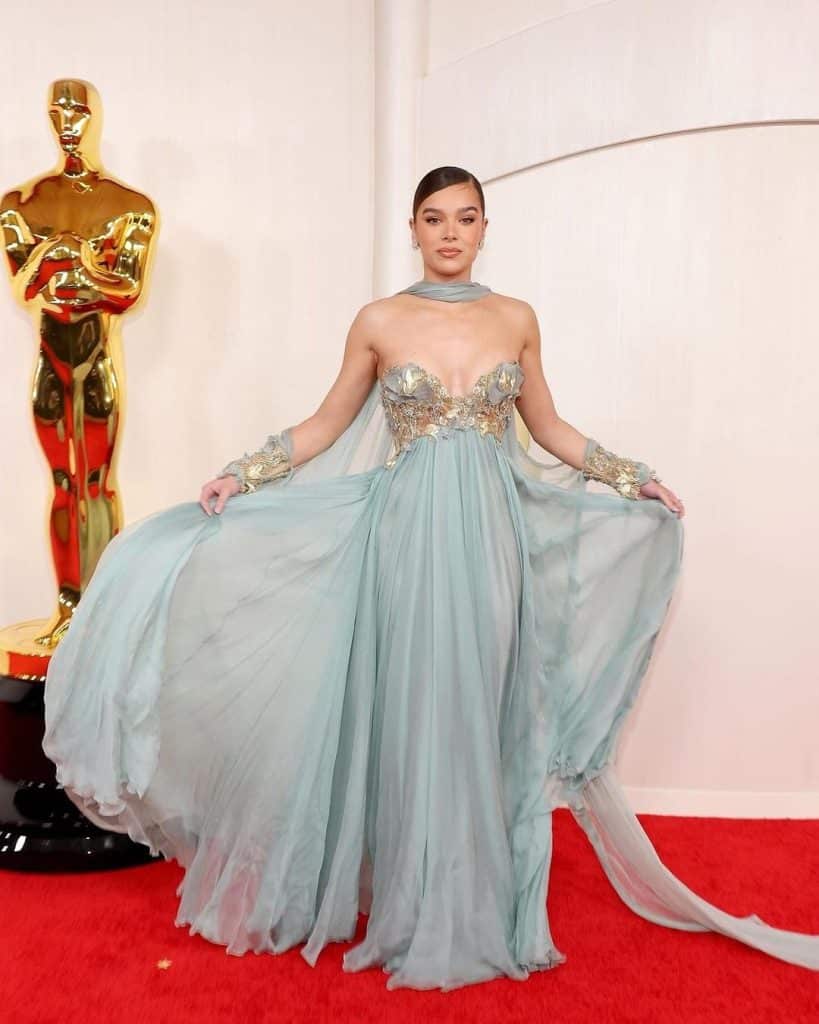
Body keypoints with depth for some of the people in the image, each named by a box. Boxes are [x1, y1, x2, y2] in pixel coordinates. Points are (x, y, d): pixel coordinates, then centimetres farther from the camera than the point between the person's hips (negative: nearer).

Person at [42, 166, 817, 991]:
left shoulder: (516, 319, 8)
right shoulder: (379, 321, 3)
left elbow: (550, 430, 16)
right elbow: (326, 425, 8)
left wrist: (637, 479, 14)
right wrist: (239, 476, 1)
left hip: (491, 537, 2)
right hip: (406, 536, -1)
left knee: (481, 718, 7)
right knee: (411, 717, 4)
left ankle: (479, 911, 27)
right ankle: (418, 916, 23)